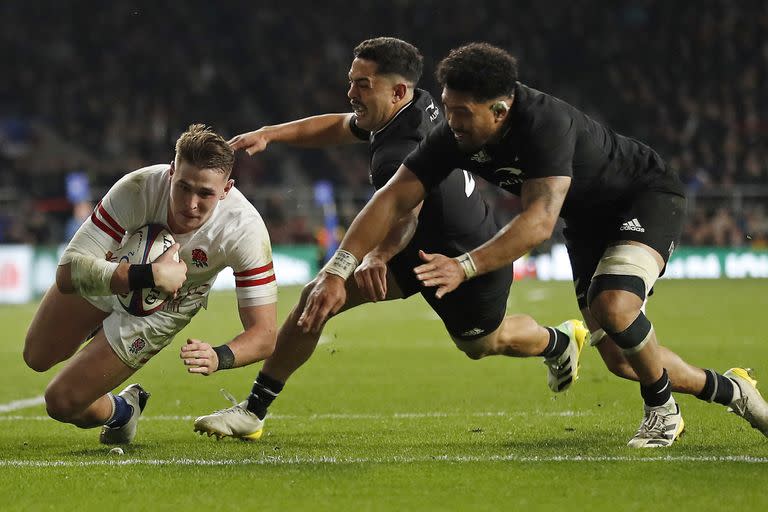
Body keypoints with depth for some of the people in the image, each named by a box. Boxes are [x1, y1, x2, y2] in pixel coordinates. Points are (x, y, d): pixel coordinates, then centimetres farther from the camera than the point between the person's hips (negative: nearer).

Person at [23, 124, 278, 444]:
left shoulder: (246, 231, -39)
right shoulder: (136, 189, -40)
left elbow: (264, 334, -34)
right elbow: (68, 274, -42)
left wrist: (218, 358, -55)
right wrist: (150, 275, -54)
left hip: (162, 308, -1)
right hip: (107, 275, 1)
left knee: (62, 402, -4)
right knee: (36, 357, 21)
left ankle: (121, 411, 29)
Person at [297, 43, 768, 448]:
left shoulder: (545, 123, -39)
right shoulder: (455, 135, -19)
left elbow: (540, 221, -49)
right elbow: (394, 199, -17)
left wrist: (464, 267, -58)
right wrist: (339, 270, -28)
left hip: (648, 199, -8)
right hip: (588, 220, 8)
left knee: (613, 306, -33)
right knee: (621, 359, 3)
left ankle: (663, 410, -5)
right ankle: (729, 389, 28)